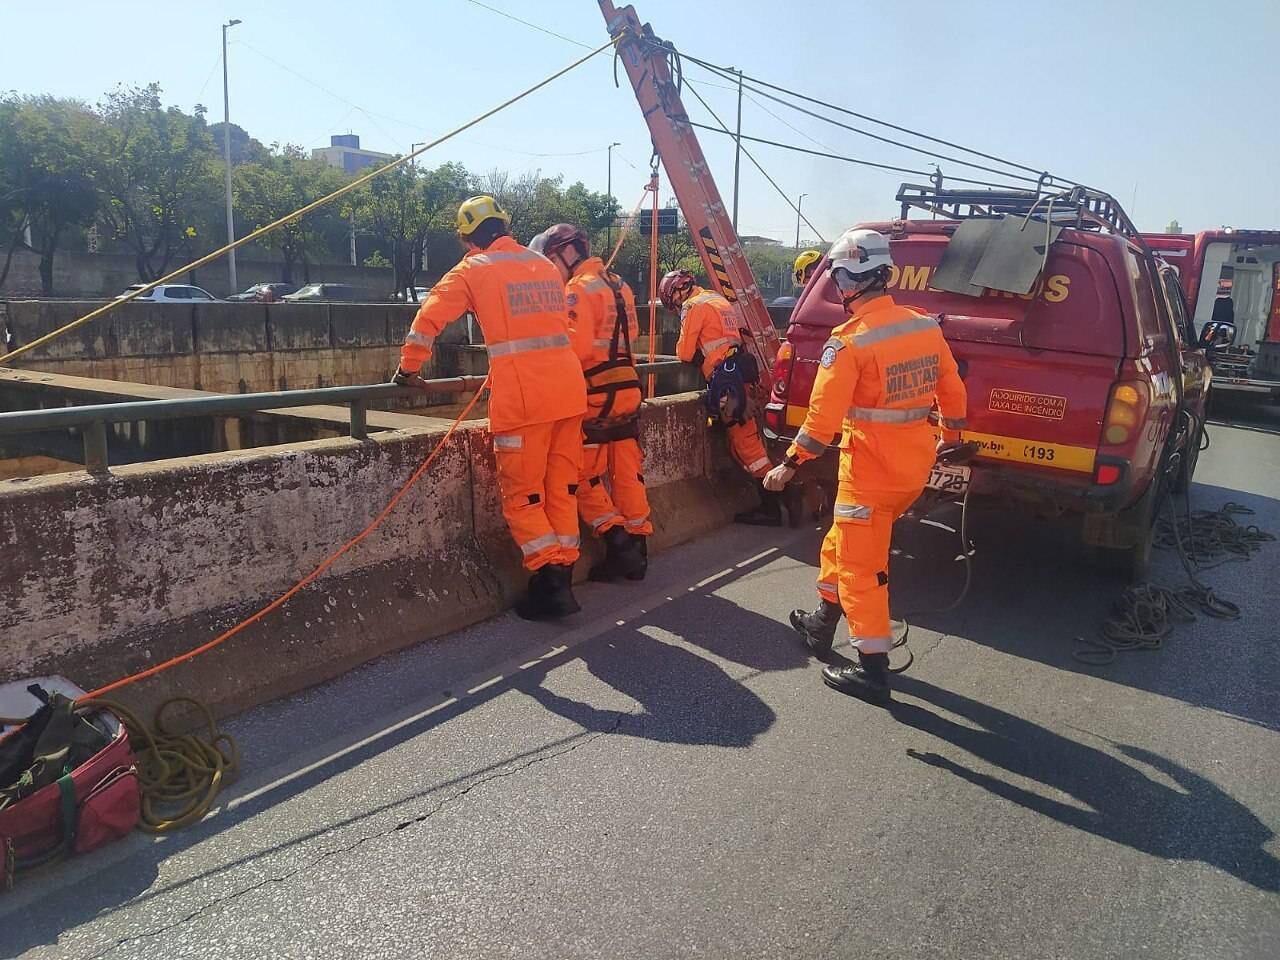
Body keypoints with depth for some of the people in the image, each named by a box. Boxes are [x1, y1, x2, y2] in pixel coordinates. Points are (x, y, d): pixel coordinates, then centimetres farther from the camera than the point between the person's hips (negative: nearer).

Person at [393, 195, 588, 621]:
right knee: (562, 490, 12)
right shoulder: (543, 264, 17)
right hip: (568, 390, 5)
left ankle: (549, 582, -2)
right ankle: (562, 579, 15)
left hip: (521, 399, -5)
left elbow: (430, 316, 0)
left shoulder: (474, 269, 3)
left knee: (522, 495, 3)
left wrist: (409, 367, 11)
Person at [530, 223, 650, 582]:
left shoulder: (578, 289, -12)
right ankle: (637, 548, 15)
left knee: (586, 476, 1)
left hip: (595, 394, -8)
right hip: (626, 389, 8)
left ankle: (618, 543, -5)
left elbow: (576, 347, -21)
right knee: (628, 473, 10)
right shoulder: (617, 283, 15)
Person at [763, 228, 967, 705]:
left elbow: (824, 415, -17)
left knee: (859, 563, 3)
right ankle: (822, 624, 39)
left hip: (871, 469, -8)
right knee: (845, 542, 23)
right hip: (916, 463, 8)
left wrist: (790, 463, -6)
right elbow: (953, 393, 11)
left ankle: (872, 670, 9)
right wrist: (950, 439, 27)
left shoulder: (850, 340, -18)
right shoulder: (926, 326, 3)